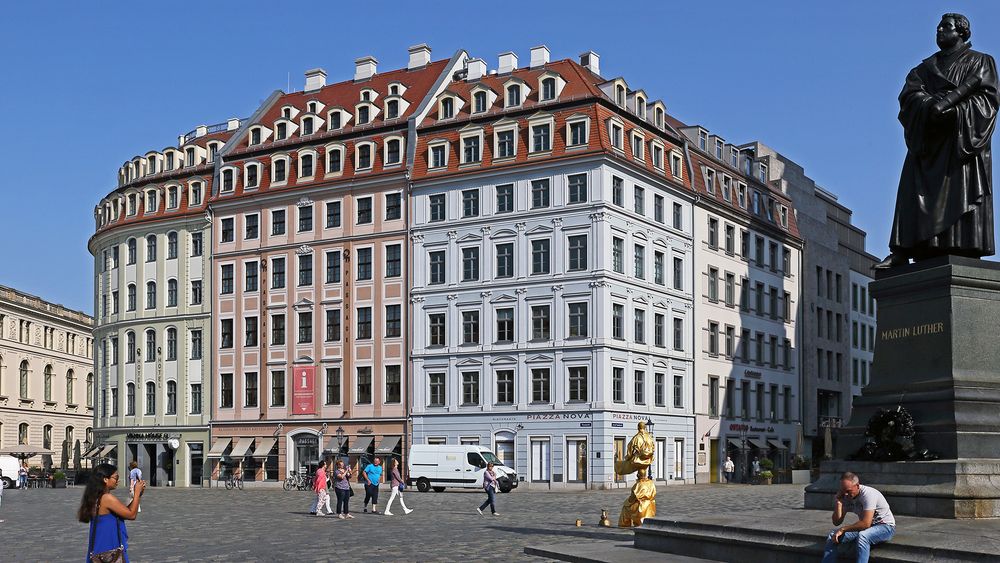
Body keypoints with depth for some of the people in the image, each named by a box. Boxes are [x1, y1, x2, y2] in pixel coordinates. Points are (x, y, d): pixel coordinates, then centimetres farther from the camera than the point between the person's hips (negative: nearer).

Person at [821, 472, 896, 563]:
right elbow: (837, 522, -3)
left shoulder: (868, 494, -26)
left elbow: (866, 523, -33)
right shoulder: (846, 496, -4)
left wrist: (842, 529, -25)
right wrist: (838, 503, -17)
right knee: (833, 537, -7)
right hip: (865, 527, 7)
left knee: (862, 536, -39)